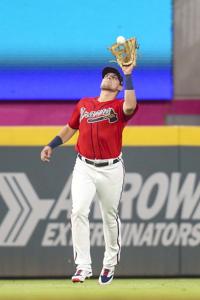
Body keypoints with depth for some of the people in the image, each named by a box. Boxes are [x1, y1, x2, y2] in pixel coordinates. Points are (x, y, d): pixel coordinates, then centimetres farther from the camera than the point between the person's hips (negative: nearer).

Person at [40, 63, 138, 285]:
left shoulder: (119, 107, -2)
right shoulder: (84, 104, 10)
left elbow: (130, 106, -27)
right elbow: (70, 128, 22)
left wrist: (128, 75, -23)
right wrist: (51, 146, 11)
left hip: (111, 169, -2)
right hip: (84, 168, 2)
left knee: (110, 217, 9)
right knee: (79, 211, -16)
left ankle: (110, 264, 28)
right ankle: (83, 266, -16)